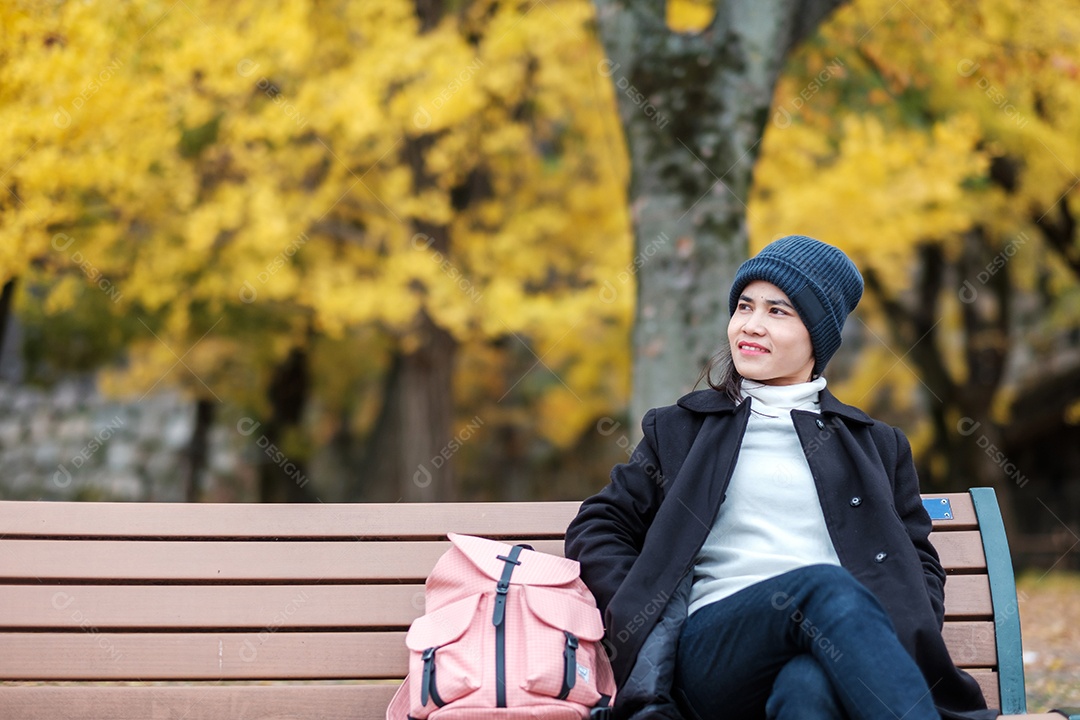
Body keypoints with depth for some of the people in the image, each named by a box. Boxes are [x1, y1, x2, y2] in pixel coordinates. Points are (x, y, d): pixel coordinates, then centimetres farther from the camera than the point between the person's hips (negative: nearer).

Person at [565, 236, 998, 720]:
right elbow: (595, 529, 21)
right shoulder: (680, 430, 25)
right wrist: (645, 615, 2)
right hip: (711, 650, -1)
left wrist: (889, 644, -2)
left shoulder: (876, 445, 26)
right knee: (826, 586, -36)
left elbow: (919, 566, 21)